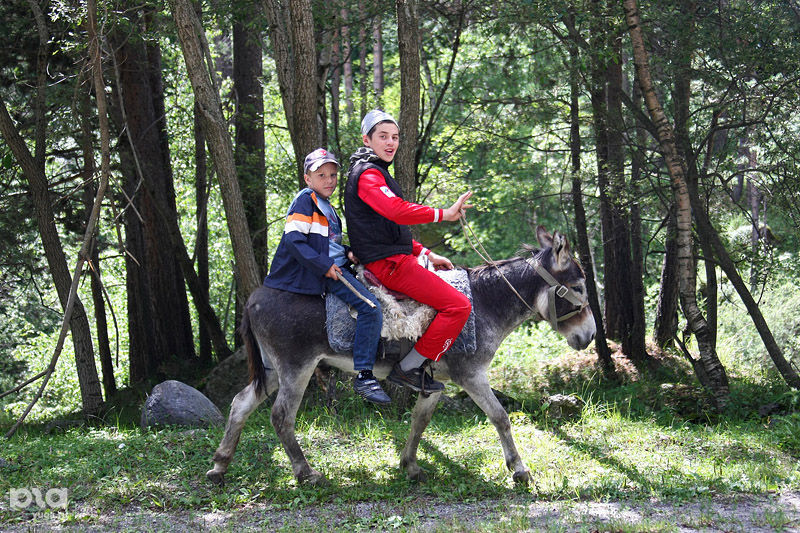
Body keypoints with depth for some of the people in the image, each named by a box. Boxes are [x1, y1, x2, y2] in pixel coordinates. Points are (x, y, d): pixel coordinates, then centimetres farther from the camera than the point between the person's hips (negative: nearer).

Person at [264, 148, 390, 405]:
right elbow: (294, 240, -18)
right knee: (371, 307, -23)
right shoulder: (305, 201, -7)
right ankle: (364, 377, -24)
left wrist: (347, 253, 10)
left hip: (335, 268, 10)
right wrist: (325, 265, -21)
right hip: (322, 274, -10)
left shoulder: (328, 209, 22)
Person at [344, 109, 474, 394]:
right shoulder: (368, 174, -12)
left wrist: (427, 255, 19)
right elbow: (397, 210, -31)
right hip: (387, 263, -11)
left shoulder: (377, 173, 22)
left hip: (393, 259, 11)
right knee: (458, 305, -16)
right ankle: (410, 368, -12)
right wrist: (443, 214, -38)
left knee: (452, 286, 23)